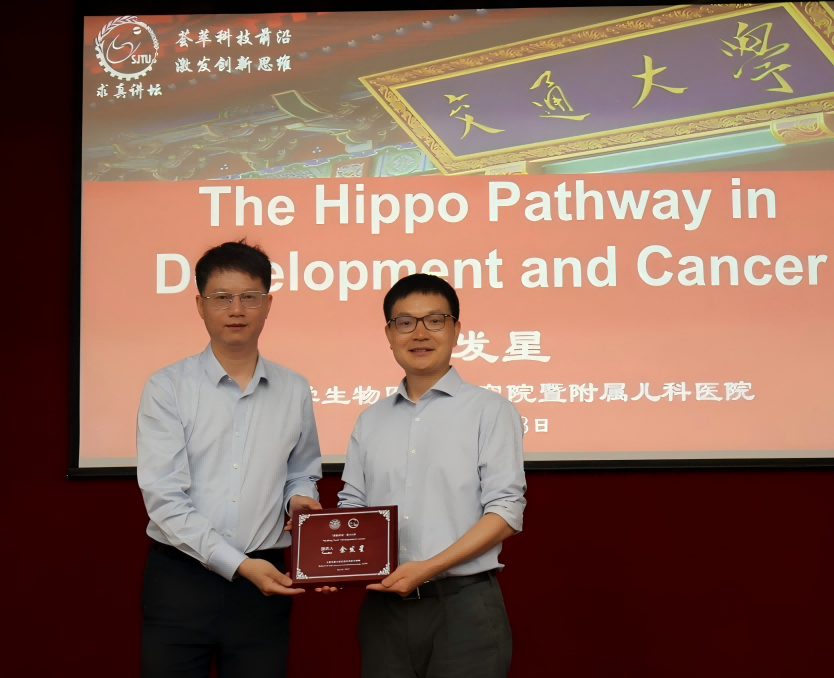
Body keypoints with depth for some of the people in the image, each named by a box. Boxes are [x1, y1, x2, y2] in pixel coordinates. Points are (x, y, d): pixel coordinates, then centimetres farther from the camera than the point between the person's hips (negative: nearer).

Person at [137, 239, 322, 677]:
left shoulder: (294, 391, 6)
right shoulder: (167, 389, -4)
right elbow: (165, 500, -10)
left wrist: (299, 497, -2)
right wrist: (239, 565, -16)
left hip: (262, 581, 2)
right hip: (180, 578, -2)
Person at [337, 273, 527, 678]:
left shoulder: (490, 410, -1)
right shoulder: (370, 421, 13)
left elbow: (505, 511, -7)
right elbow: (352, 508, 15)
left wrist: (430, 567, -16)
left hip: (462, 603, -4)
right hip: (384, 606, 4)